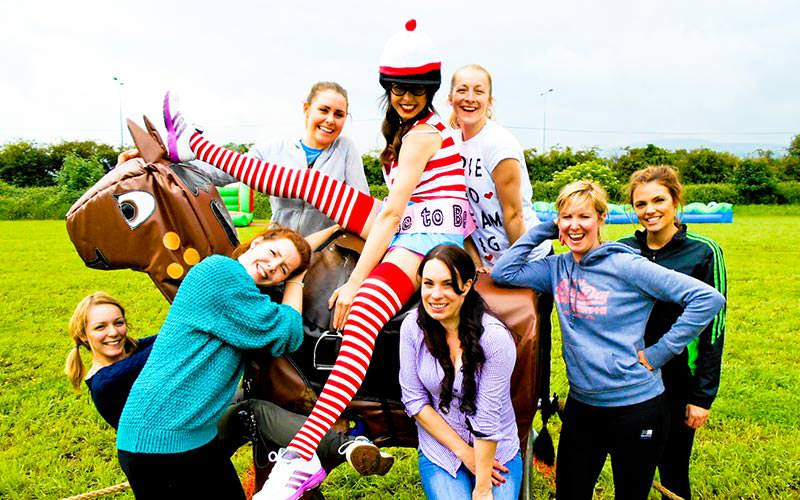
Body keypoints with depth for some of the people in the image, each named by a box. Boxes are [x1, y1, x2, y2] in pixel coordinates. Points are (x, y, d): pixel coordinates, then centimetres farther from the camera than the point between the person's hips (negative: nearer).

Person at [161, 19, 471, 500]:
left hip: (428, 238, -9)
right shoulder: (411, 124, 15)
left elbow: (391, 213, -21)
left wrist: (354, 282, -23)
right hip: (403, 229, 9)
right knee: (309, 179, 5)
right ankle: (191, 145, 17)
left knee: (362, 313, -36)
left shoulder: (422, 135, -13)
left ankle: (302, 457, -47)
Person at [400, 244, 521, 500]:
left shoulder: (495, 337, -21)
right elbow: (414, 399, -7)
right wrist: (464, 451, -9)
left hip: (497, 454, -1)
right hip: (439, 455, 1)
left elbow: (488, 417, -18)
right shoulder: (413, 326, -12)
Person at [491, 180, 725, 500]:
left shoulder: (625, 265, -14)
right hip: (581, 405, 5)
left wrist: (658, 353, -16)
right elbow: (502, 272, -4)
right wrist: (542, 231, -4)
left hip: (636, 407, -4)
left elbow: (708, 298, -17)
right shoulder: (558, 268, 2)